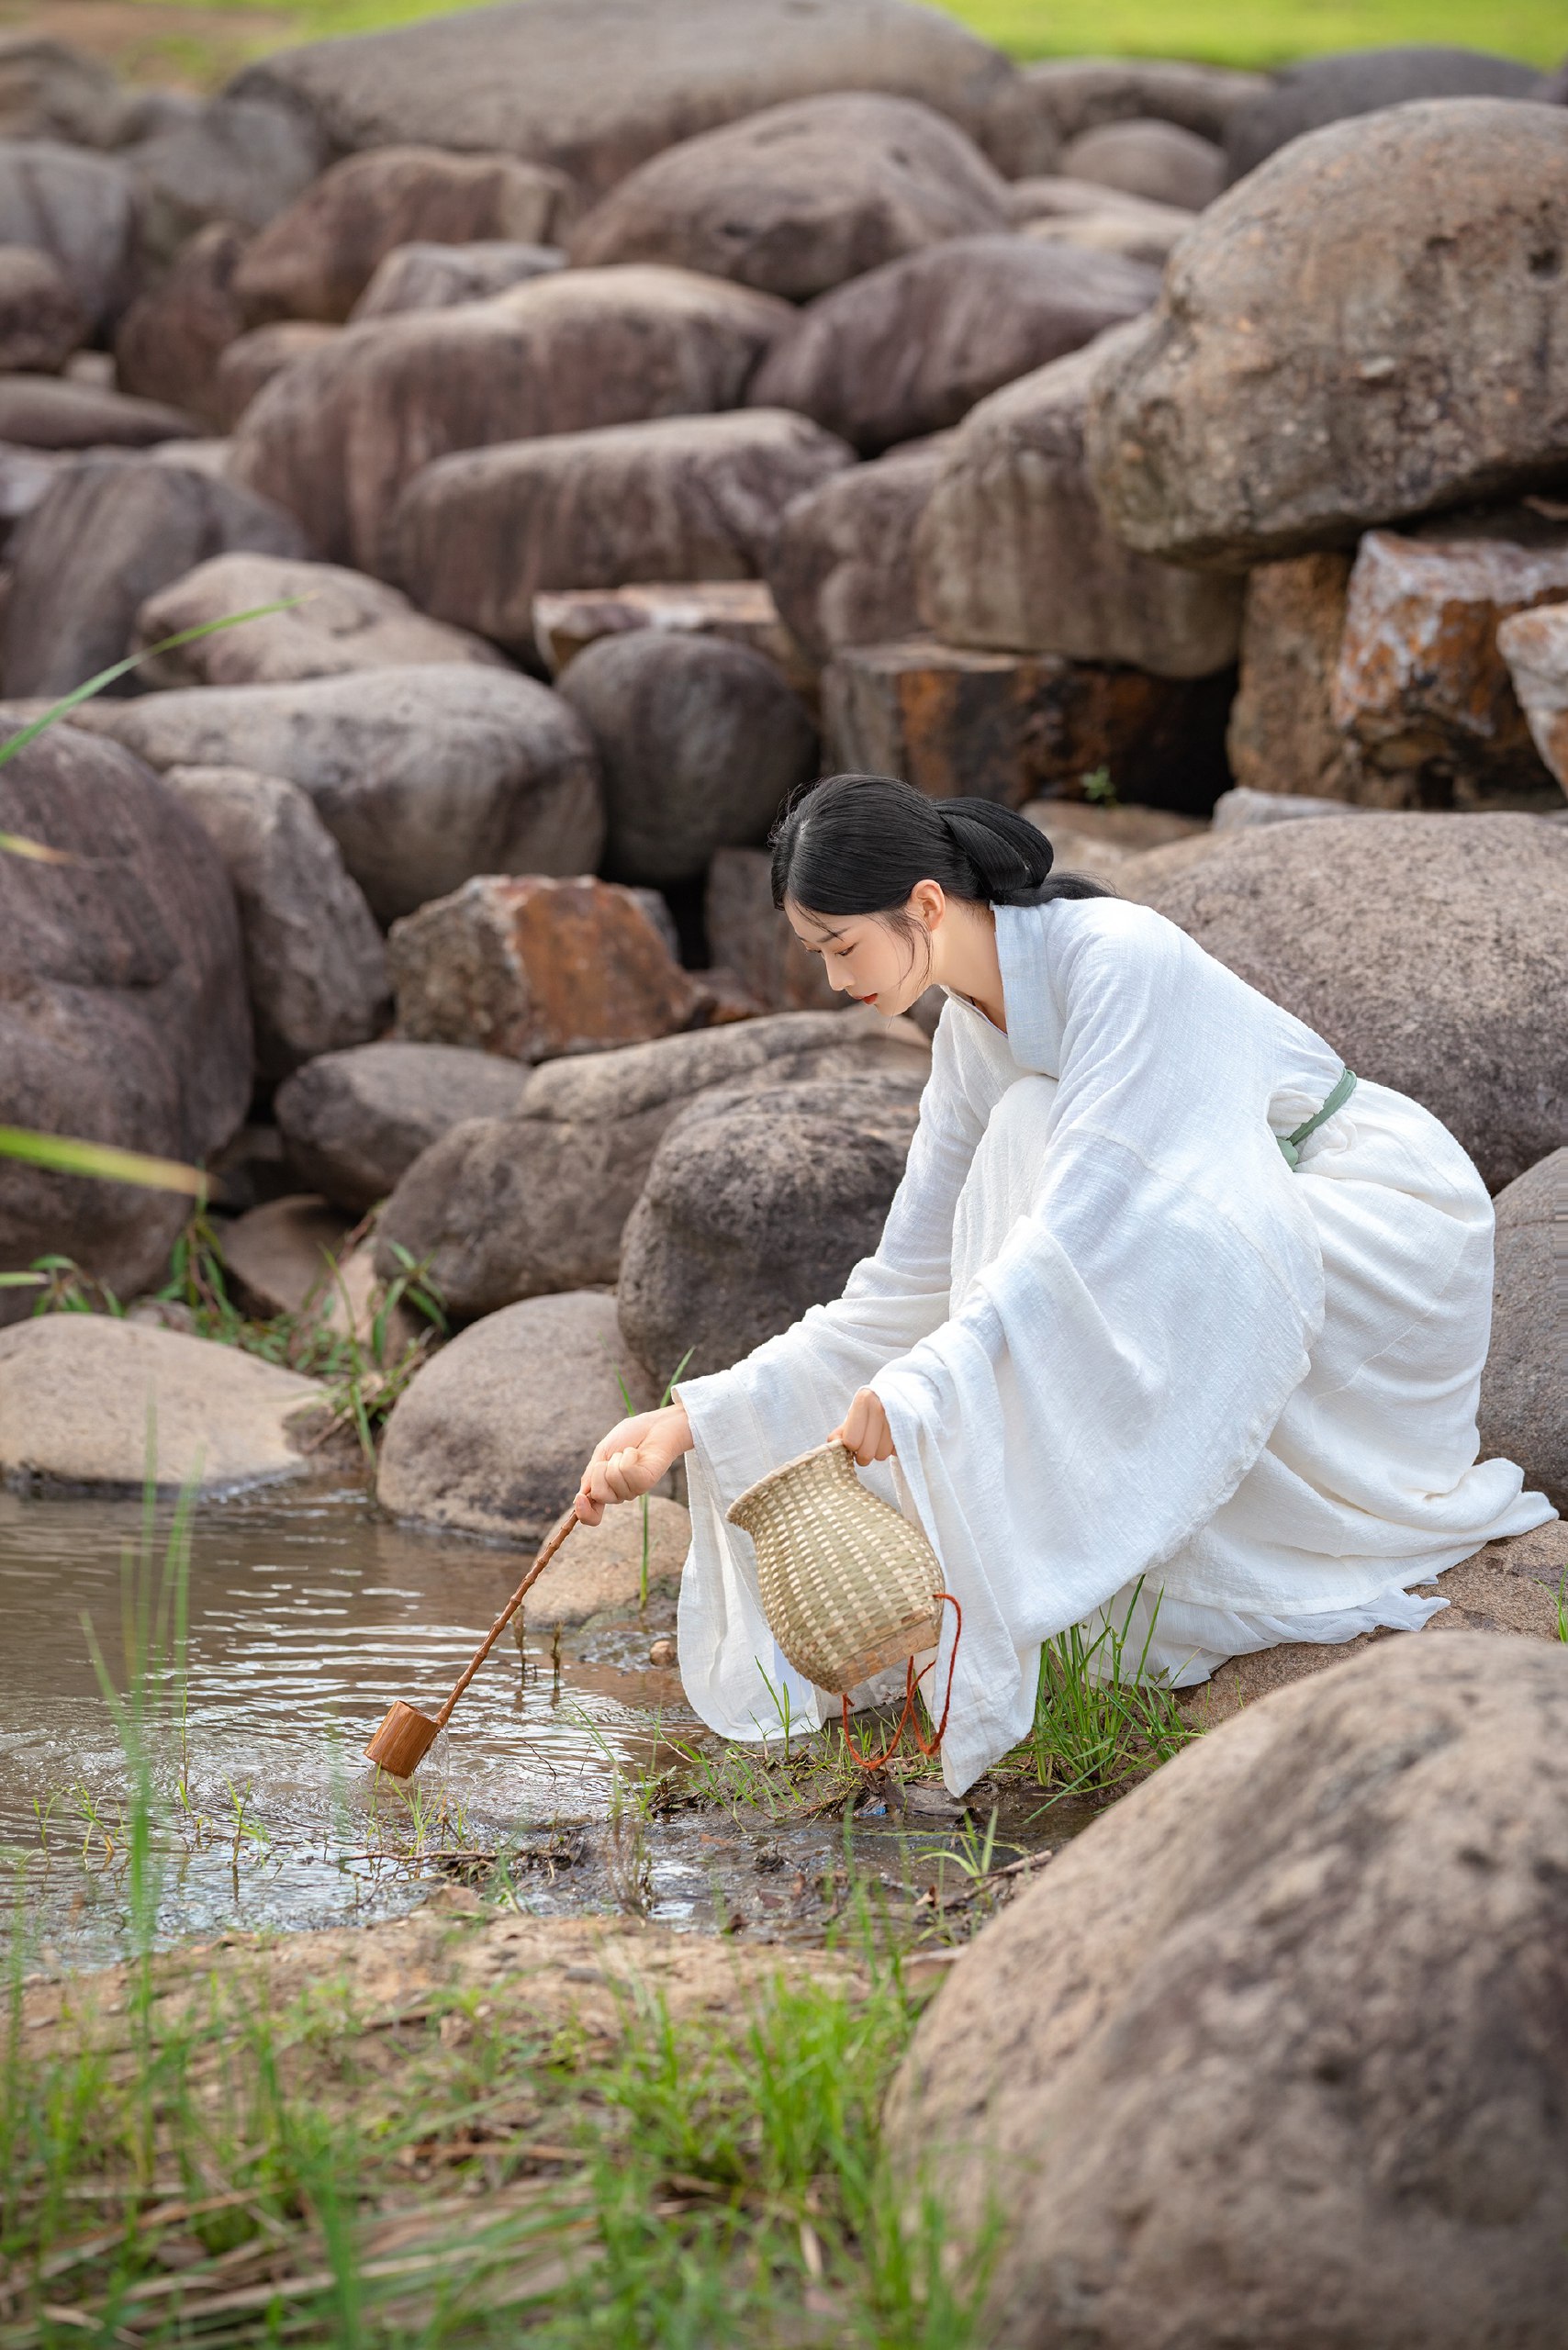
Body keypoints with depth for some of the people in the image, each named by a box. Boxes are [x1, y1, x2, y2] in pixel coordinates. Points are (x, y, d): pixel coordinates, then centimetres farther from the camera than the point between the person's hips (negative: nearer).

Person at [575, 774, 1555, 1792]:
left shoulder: (1121, 956, -24)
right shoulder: (974, 1039, 1)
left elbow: (1089, 1212, -32)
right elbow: (904, 1290, 2)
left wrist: (922, 1376, -40)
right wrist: (691, 1422, -5)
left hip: (1397, 1223, -9)